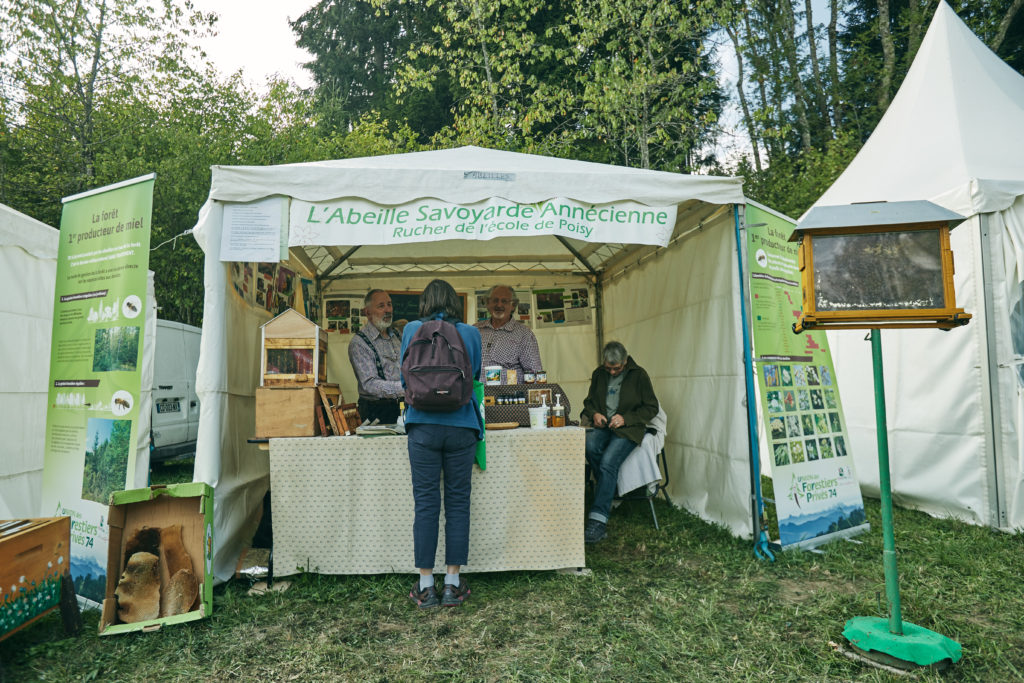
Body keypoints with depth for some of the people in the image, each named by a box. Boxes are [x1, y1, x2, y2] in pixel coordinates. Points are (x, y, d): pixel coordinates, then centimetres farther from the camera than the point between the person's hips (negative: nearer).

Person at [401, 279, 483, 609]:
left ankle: (426, 586, 13)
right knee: (458, 503, 7)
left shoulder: (413, 330, 5)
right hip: (461, 425, 1)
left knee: (425, 503, 5)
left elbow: (404, 378, 12)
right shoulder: (471, 333, 6)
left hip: (423, 425, 0)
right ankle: (453, 584, 15)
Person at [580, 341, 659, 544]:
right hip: (602, 426, 4)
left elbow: (651, 408, 2)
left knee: (608, 462, -30)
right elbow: (589, 402, 23)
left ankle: (598, 521, -31)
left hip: (628, 429, -4)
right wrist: (594, 414, 0)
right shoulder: (598, 374, 13)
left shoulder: (639, 375, 1)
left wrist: (626, 418, -11)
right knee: (590, 445, -32)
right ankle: (609, 494, -14)